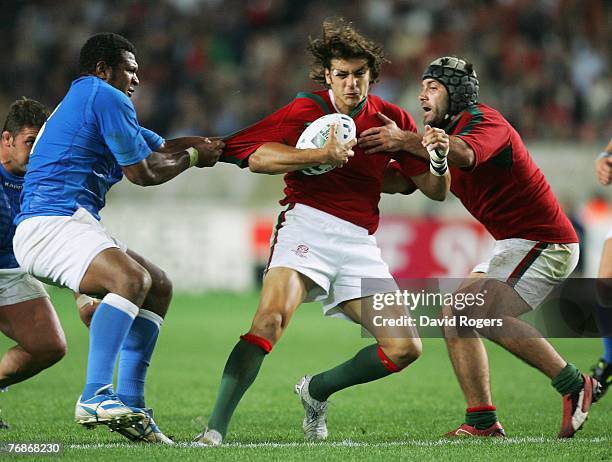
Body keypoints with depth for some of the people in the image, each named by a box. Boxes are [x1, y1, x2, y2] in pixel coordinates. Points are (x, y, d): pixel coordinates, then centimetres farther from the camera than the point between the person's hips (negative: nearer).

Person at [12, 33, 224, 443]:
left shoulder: (83, 99, 29)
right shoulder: (106, 98, -5)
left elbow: (162, 147, 33)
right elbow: (143, 172, -6)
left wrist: (214, 145, 21)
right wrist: (194, 156, 10)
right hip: (50, 222, -11)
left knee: (160, 287, 12)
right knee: (132, 279, -33)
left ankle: (130, 404, 4)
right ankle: (95, 398, -39)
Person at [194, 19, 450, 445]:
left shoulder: (392, 119, 11)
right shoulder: (307, 110, 1)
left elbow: (436, 191, 13)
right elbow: (256, 157, -15)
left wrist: (439, 160, -10)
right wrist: (322, 155, -24)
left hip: (359, 242, 4)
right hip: (307, 224, -4)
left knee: (405, 349, -4)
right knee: (272, 317, -29)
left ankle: (316, 391, 19)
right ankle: (215, 428, -31)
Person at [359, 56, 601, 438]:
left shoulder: (485, 121, -13)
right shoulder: (445, 133, 17)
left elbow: (466, 155, -37)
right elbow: (403, 181, 11)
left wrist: (404, 141, -42)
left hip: (545, 241, -10)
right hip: (516, 244, 10)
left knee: (487, 314, -25)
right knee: (455, 315, 4)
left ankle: (575, 385, -18)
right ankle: (482, 420, 2)